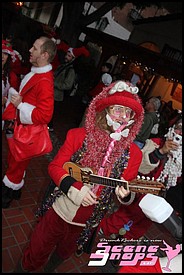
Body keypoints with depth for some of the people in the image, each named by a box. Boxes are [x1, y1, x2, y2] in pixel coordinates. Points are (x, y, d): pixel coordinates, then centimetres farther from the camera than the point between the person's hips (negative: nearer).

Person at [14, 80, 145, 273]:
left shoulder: (133, 153, -11)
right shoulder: (79, 135, -14)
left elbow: (128, 189, -2)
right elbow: (55, 166, -11)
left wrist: (123, 194, -25)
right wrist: (74, 188, -25)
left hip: (87, 223, 3)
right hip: (59, 211, -2)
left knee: (64, 253, 30)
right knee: (37, 253, 18)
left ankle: (50, 268, 63)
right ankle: (23, 269, 51)